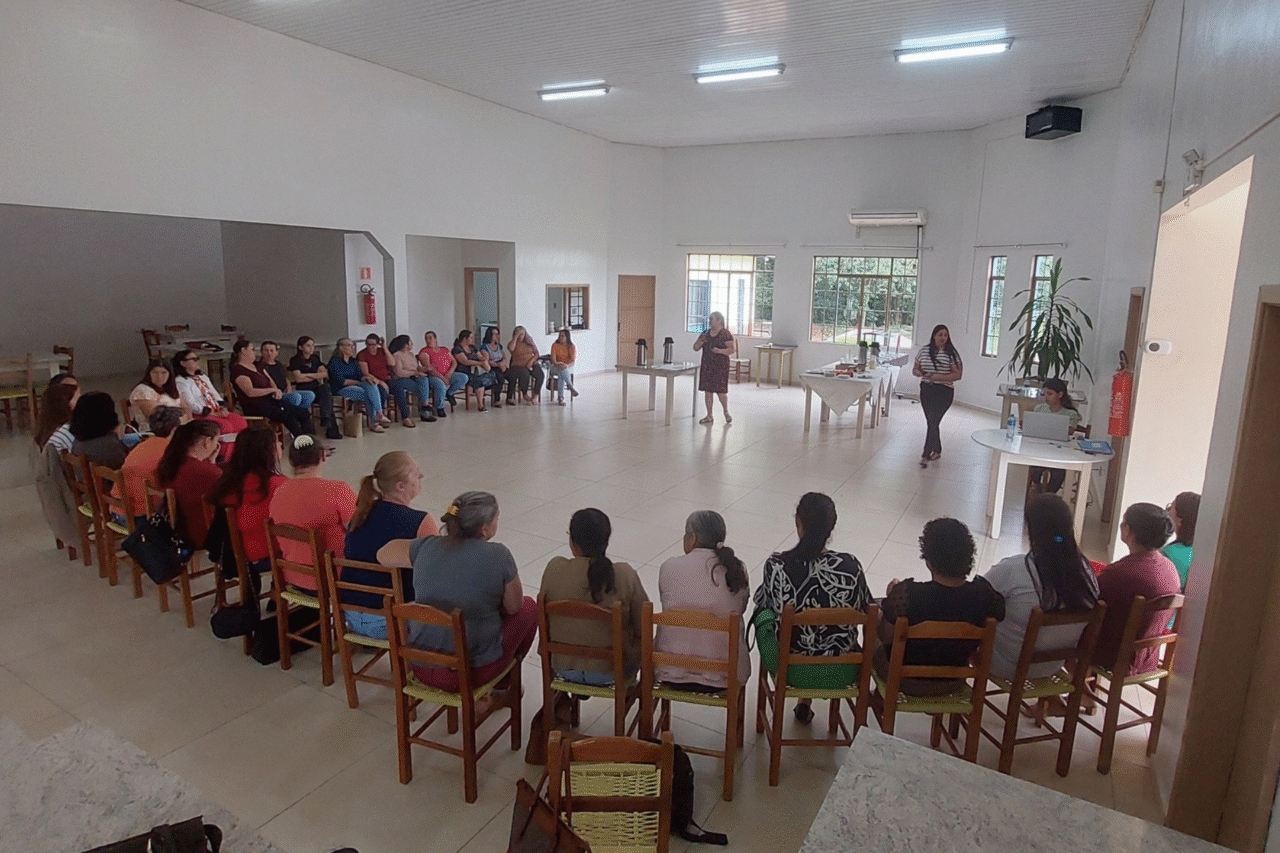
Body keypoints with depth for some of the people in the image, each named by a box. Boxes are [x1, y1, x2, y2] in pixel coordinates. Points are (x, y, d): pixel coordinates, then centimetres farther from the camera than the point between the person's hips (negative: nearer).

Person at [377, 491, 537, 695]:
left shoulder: (427, 546, -5)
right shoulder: (498, 555, -17)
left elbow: (383, 555, 15)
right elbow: (513, 607, -4)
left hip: (422, 668, 5)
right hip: (473, 671, -5)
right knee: (528, 607, 18)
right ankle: (503, 685, 29)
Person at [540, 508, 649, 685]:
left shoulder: (554, 569, -18)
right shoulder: (625, 575, -21)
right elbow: (643, 627, -12)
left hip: (563, 667, 2)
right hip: (611, 672, -2)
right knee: (641, 641, 28)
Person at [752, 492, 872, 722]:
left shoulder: (777, 565, -20)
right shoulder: (850, 565, -16)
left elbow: (762, 601, 0)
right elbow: (866, 609, 1)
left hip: (792, 671, -1)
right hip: (842, 674, 2)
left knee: (763, 613, 27)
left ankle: (804, 699, 42)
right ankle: (805, 702, 42)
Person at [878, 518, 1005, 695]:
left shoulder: (906, 594, -34)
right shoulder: (984, 594, -25)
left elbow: (886, 638, -16)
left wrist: (892, 596, -3)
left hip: (907, 681, -3)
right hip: (953, 683, 3)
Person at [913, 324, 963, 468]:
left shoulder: (951, 353, -4)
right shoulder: (924, 350, 7)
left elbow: (958, 375, -7)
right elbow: (915, 369, 13)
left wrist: (938, 377, -18)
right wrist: (921, 373, -10)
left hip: (944, 392, -4)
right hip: (926, 390, 4)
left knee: (933, 422, -11)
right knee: (931, 422, 11)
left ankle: (926, 455, -11)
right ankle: (937, 450, 29)